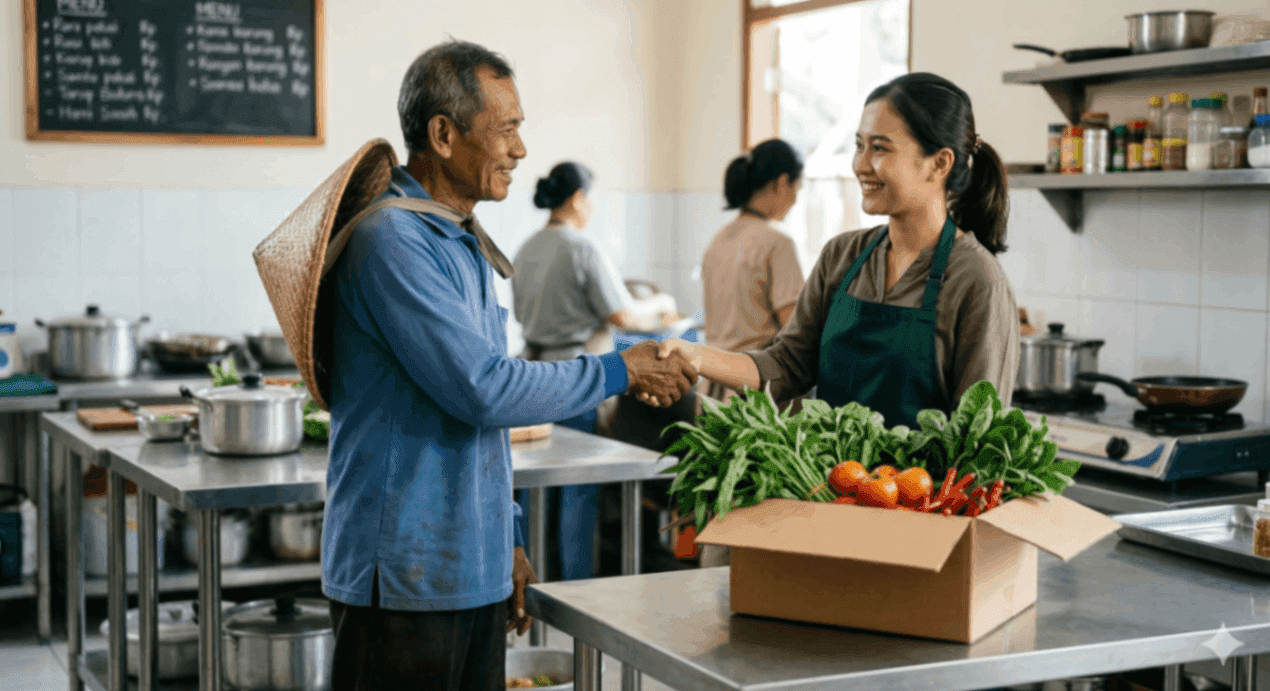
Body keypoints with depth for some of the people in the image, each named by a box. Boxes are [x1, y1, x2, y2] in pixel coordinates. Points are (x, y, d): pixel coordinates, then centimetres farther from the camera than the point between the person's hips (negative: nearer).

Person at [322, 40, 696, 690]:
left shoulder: (464, 243, 15)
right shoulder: (392, 241, -17)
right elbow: (483, 389, -22)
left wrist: (505, 541, 20)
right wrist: (620, 372, -12)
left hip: (473, 567, 9)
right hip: (406, 579, -9)